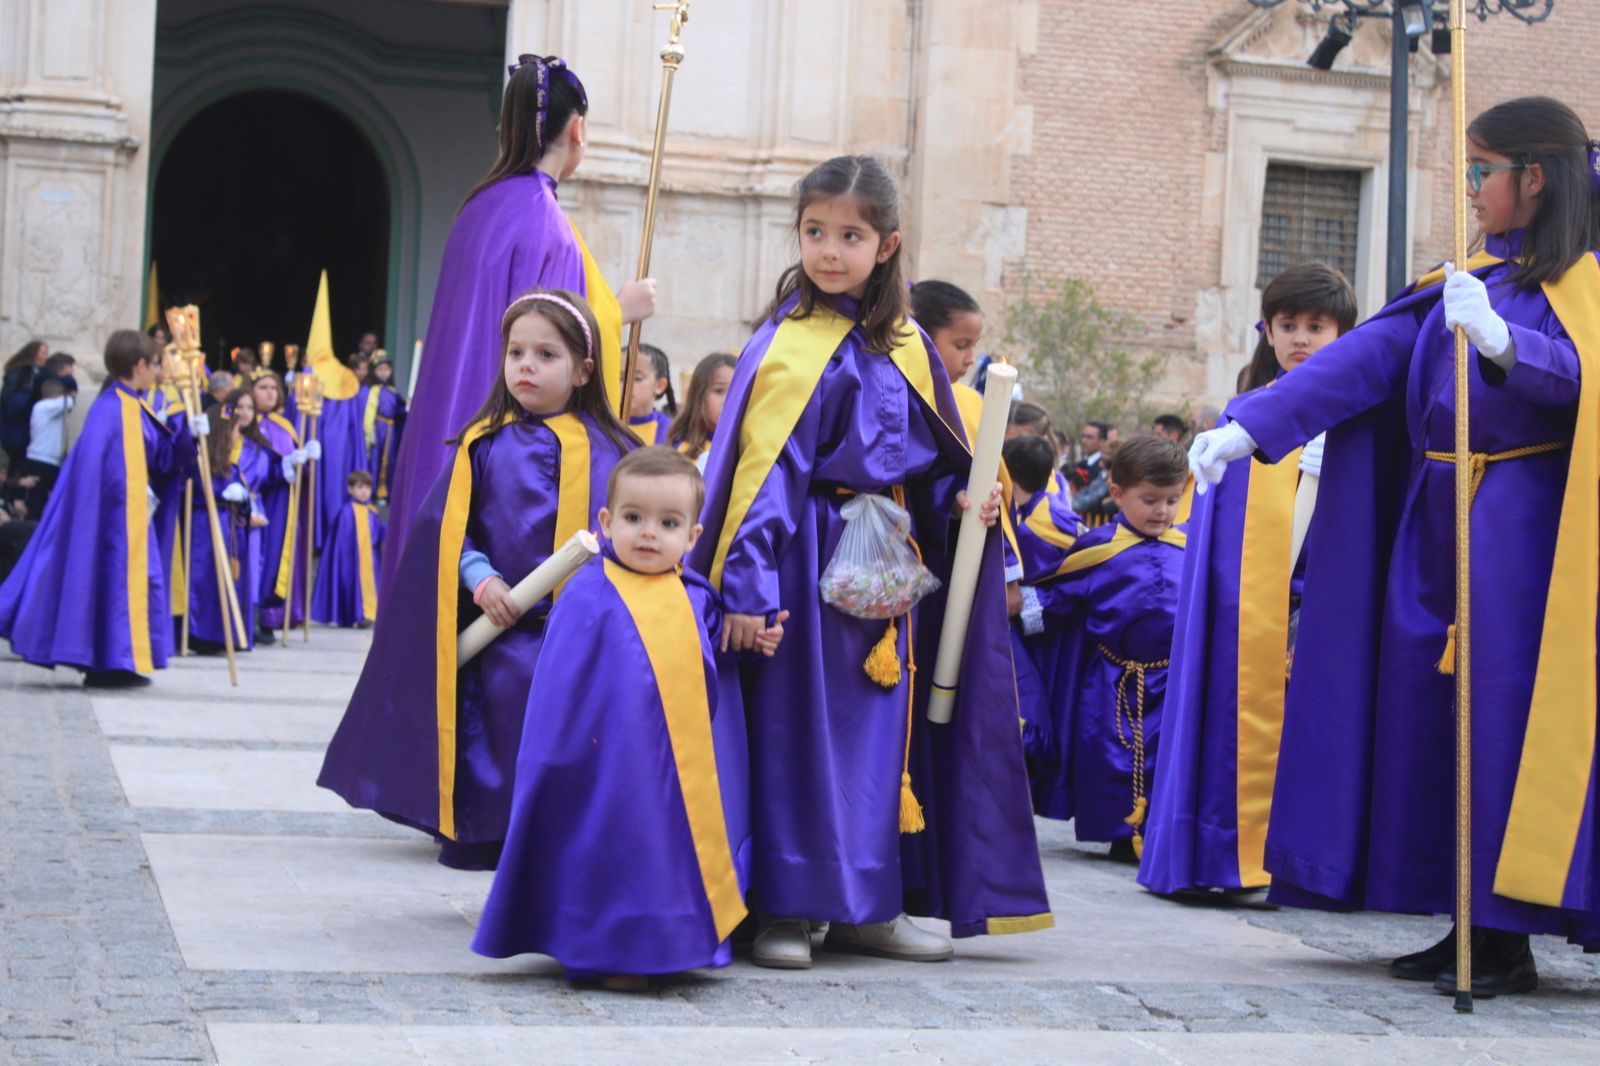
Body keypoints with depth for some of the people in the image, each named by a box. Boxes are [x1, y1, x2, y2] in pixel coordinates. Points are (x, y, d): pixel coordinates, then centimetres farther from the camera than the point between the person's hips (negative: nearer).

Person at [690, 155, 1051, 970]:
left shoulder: (905, 349, 10)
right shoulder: (789, 347, -8)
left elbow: (932, 460, 19)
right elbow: (763, 473, -13)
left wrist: (967, 500, -2)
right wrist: (747, 585, -19)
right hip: (811, 560, -6)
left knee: (882, 728, 9)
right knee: (798, 729, -4)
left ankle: (866, 904, 18)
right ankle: (785, 909, 4)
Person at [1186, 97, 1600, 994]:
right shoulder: (1466, 283, 15)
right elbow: (1358, 363, 7)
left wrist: (1500, 340, -39)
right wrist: (1249, 426, -3)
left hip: (1522, 530, -7)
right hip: (1434, 525, 7)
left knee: (1507, 716, -7)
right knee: (1437, 716, 7)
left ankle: (1509, 939, -1)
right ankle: (1471, 924, 16)